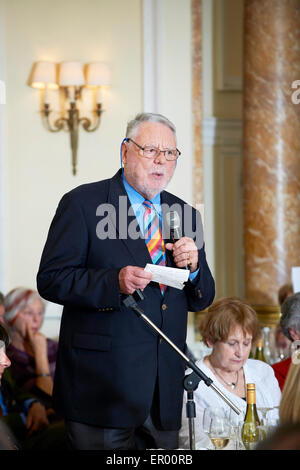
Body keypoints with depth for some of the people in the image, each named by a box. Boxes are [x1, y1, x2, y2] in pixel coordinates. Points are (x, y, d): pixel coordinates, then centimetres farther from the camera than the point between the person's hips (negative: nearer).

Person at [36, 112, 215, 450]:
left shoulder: (185, 215, 14)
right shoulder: (83, 203, -2)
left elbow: (201, 301, 15)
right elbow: (50, 279, -8)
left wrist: (193, 267, -7)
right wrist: (114, 283, -22)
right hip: (103, 383, -5)